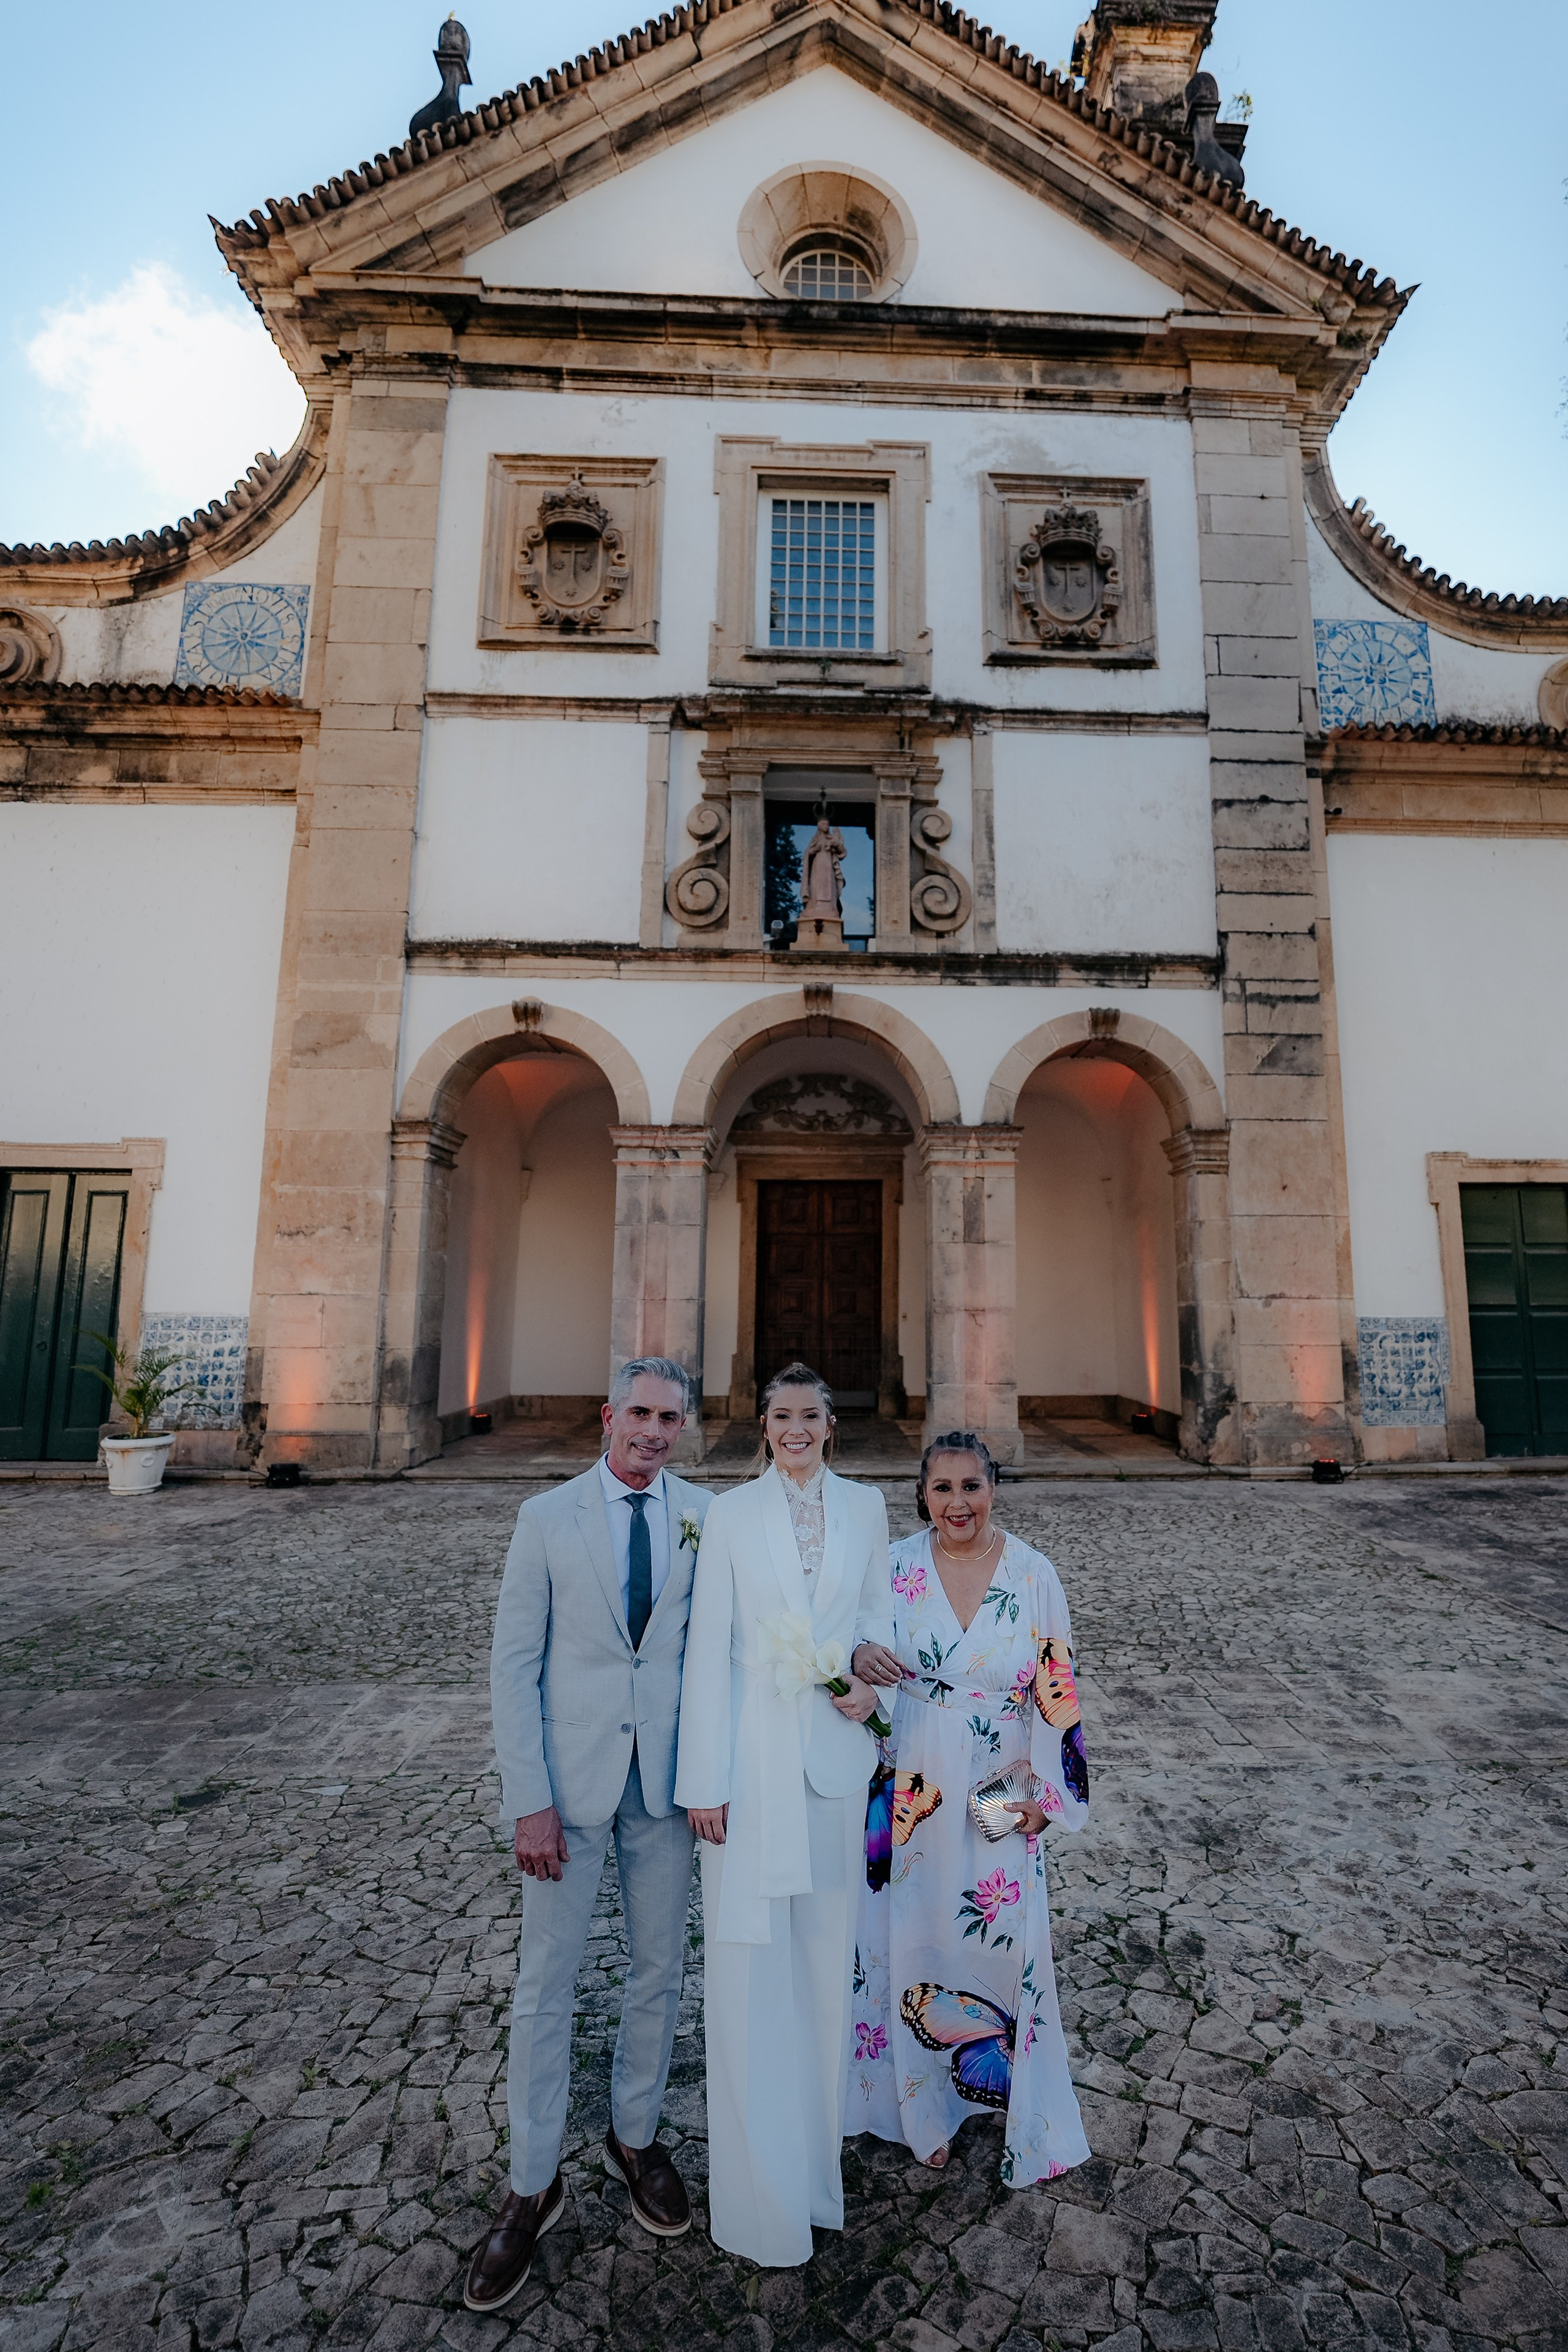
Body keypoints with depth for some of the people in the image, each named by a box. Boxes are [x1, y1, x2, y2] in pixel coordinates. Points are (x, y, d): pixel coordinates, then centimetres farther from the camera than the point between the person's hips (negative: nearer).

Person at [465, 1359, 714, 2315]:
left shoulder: (706, 1517, -4)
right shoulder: (548, 1518, -6)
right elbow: (515, 1664, -5)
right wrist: (529, 1801, -9)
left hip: (667, 1778, 2)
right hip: (572, 1779, -1)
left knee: (660, 1971, 18)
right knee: (546, 1983, 11)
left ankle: (635, 2138, 43)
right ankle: (534, 2185, 34)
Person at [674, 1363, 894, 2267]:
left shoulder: (865, 1507, 1)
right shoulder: (731, 1514, -6)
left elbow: (880, 1613, 11)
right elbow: (708, 1649, -6)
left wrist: (872, 1682, -9)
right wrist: (705, 1779, -7)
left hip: (836, 1751, 2)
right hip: (753, 1754, -2)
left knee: (826, 1949, 16)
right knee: (748, 1960, 7)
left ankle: (817, 2148, 39)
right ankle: (763, 2190, 27)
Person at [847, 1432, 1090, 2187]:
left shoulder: (1034, 1575, -8)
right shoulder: (895, 1568, -8)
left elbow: (1056, 1692, -1)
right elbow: (854, 1656, 3)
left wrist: (1048, 1792, -2)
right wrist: (858, 1660, -17)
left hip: (1001, 1801, 0)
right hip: (911, 1795, 1)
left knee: (1006, 1943, 7)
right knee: (915, 1938, 13)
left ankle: (1024, 2107, 35)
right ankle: (926, 2102, 40)